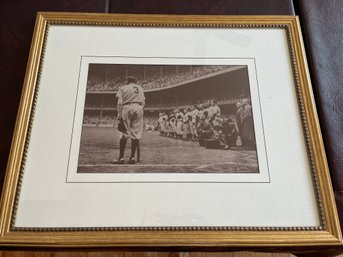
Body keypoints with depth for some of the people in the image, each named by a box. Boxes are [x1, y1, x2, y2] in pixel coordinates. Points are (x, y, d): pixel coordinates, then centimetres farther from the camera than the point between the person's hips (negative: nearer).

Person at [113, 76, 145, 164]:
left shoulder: (123, 88, 13)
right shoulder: (140, 88, 24)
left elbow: (120, 103, 1)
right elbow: (143, 102, 16)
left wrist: (119, 115, -1)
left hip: (127, 108, -2)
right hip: (139, 108, 3)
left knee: (124, 133, -2)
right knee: (136, 133, 2)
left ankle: (121, 157, -6)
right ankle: (132, 157, 1)